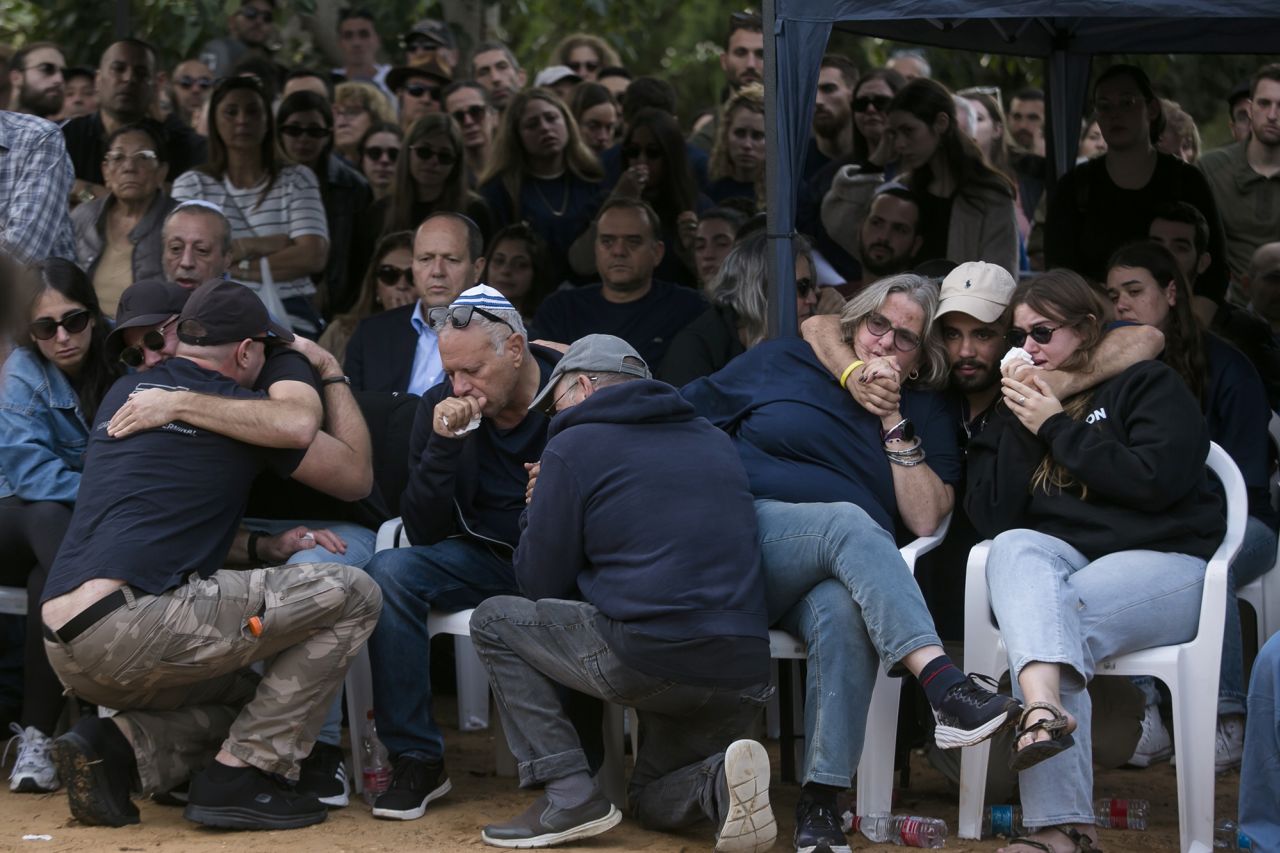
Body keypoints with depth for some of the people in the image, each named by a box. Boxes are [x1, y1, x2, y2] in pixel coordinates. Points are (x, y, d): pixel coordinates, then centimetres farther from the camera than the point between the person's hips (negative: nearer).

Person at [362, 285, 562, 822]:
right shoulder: (442, 406, -2)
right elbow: (424, 534, -4)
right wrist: (444, 444, -18)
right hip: (485, 561, 4)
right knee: (389, 572, -24)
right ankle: (416, 760, -17)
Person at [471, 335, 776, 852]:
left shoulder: (573, 445, 2)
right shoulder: (715, 442, 19)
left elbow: (541, 584, 6)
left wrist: (536, 512, 25)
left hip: (644, 656, -6)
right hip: (744, 676, 7)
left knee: (494, 622, 17)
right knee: (655, 801, 31)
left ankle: (570, 796, 4)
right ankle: (719, 782, -5)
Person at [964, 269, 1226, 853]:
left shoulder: (1148, 386, 7)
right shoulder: (1017, 410, 21)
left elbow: (1156, 481, -13)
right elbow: (992, 518, 8)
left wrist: (1058, 428, -6)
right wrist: (1020, 430, 0)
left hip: (1161, 561, -3)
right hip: (1056, 560, 4)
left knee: (1047, 615, -33)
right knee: (1015, 547, -32)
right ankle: (1051, 746, -57)